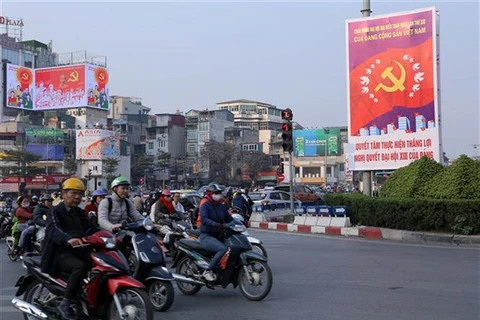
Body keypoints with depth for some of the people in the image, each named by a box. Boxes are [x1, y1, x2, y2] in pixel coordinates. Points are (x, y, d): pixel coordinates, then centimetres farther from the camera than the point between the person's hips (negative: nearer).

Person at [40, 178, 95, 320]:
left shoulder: (79, 212, 20)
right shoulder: (55, 212, -5)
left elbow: (90, 229, 9)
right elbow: (54, 230, -26)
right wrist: (68, 239, -48)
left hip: (79, 251, 7)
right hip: (61, 253, -7)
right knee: (80, 267, -34)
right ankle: (65, 304, -26)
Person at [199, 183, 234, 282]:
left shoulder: (221, 206, 16)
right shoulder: (205, 206, -7)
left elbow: (229, 219, 15)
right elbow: (204, 219, -25)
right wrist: (215, 224, -42)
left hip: (218, 235, 8)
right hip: (206, 236, -7)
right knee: (224, 249, -30)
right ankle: (208, 271, -22)